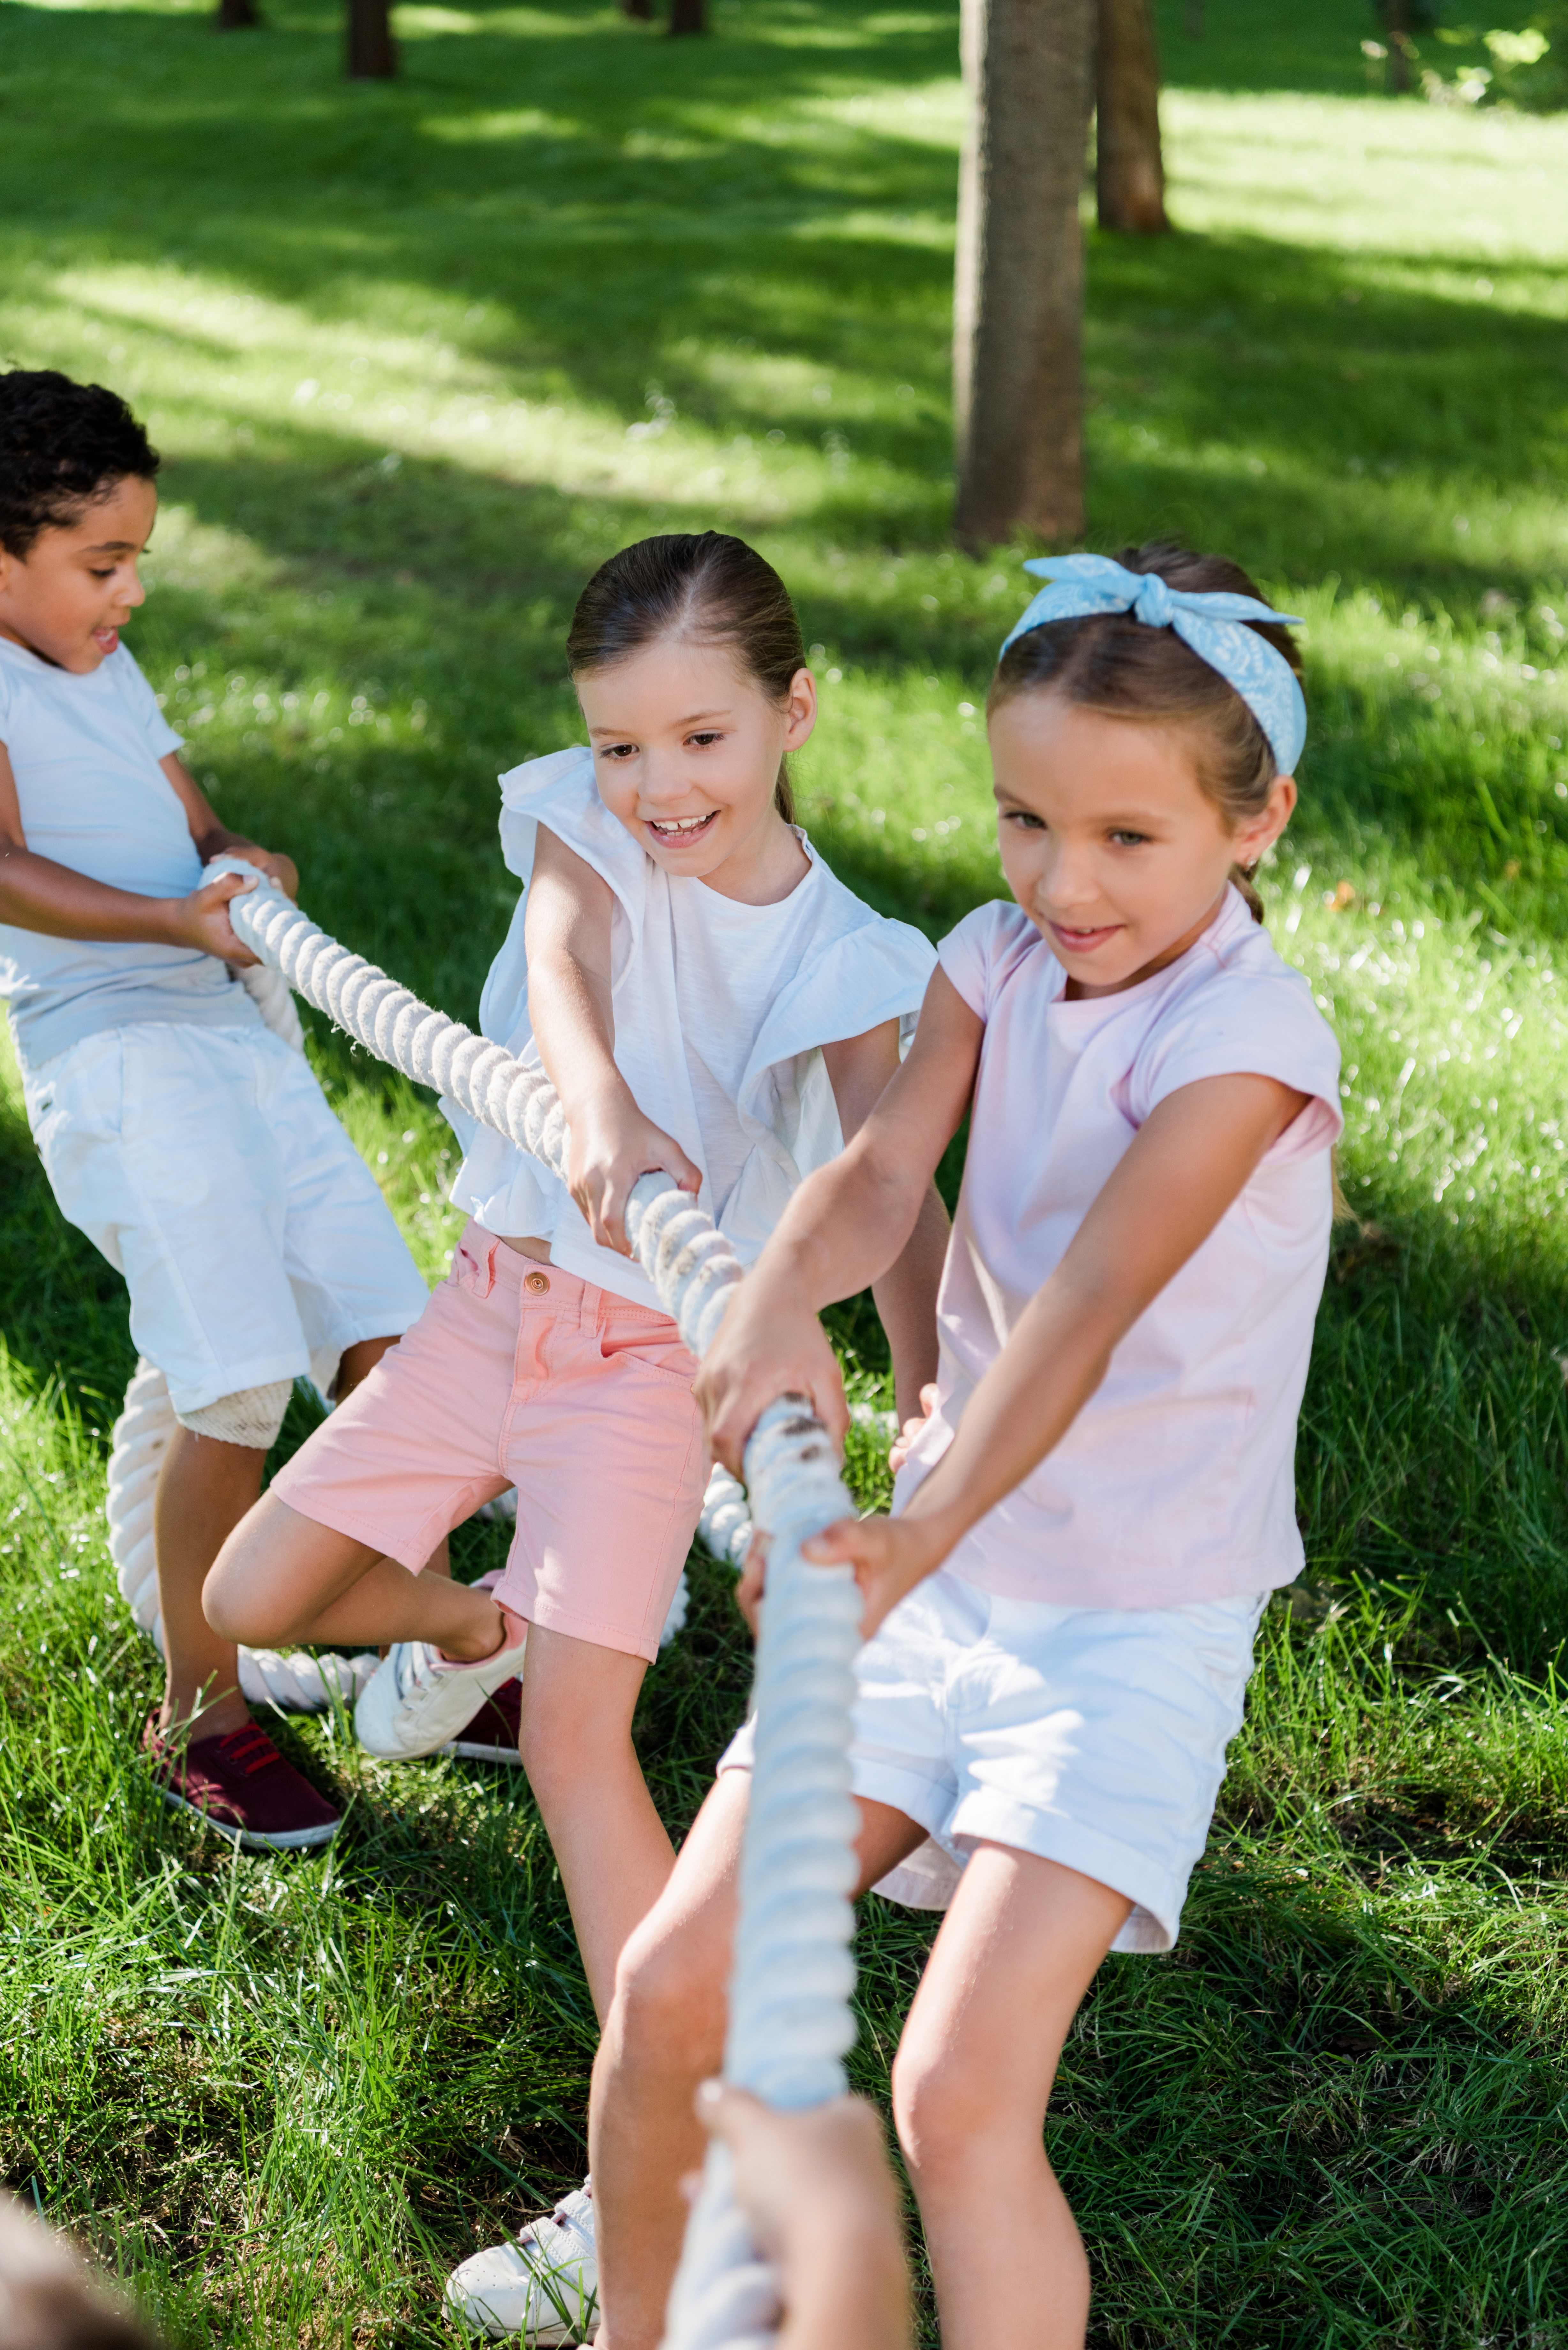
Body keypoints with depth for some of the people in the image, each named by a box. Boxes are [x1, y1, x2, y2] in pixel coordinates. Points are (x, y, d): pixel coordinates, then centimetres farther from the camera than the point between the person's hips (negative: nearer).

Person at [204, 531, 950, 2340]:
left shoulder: (847, 962, -14)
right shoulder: (585, 835, -8)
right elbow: (563, 964, -31)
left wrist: (928, 1402, -49)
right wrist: (601, 1107, -55)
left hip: (655, 1353, -4)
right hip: (495, 1298, 4)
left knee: (576, 1740, -14)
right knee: (250, 1599, 7)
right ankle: (470, 1629, 41)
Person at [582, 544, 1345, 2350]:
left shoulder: (1245, 1034, -19)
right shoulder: (1001, 960, 1)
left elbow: (1090, 1303, -31)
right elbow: (880, 1168, -14)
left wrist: (932, 1524, -45)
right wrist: (777, 1298, -37)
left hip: (1135, 1625, -6)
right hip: (942, 1572, 6)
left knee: (958, 2093, -18)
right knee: (672, 1978, 5)